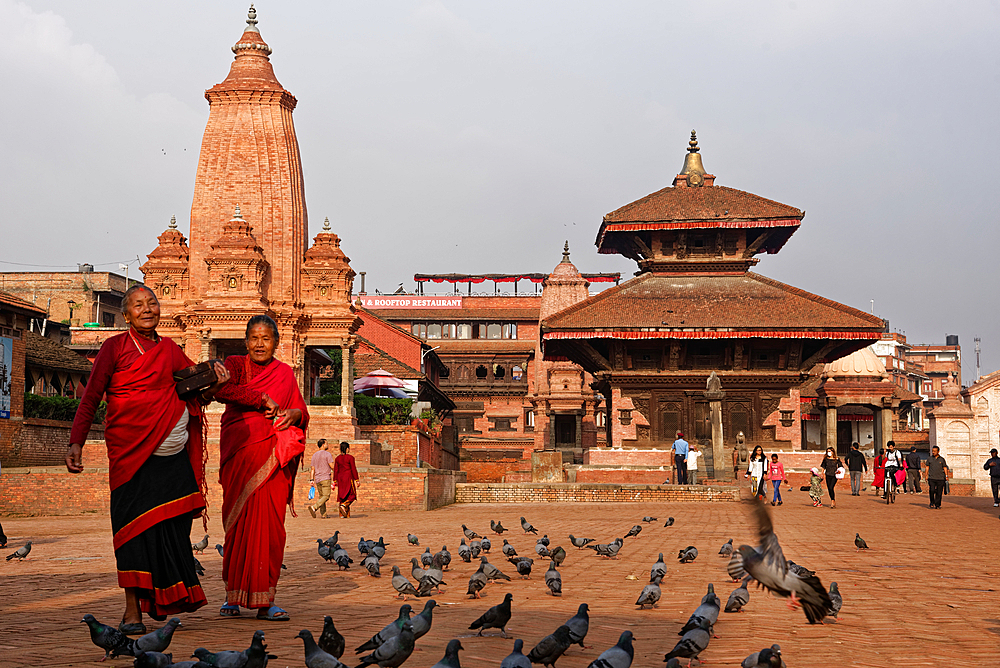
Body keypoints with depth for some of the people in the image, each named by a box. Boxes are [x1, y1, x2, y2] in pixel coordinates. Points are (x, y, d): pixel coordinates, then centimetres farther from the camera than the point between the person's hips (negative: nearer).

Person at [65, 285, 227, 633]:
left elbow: (198, 397, 19)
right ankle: (132, 611, -3)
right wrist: (76, 443, -12)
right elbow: (90, 398, -1)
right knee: (135, 523, -8)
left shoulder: (170, 350, 14)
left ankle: (164, 604, 15)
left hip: (173, 452, 4)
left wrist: (214, 382, -3)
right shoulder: (115, 347, 2)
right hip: (131, 448, -4)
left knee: (173, 526, 2)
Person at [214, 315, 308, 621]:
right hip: (239, 454, -1)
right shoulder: (234, 364, 8)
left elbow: (302, 412, 15)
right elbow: (220, 390, -12)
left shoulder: (285, 373, 16)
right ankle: (233, 595, 9)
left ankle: (264, 599, -1)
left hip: (272, 458, 2)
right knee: (238, 523, -2)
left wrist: (295, 413, -9)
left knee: (270, 525, -5)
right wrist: (262, 399, -15)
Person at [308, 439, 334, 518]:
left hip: (317, 479, 7)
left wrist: (311, 479, 9)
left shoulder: (314, 455, 12)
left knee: (321, 496, 13)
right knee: (326, 496, -7)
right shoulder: (327, 454, -7)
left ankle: (323, 514, 10)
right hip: (325, 478, -7)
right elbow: (332, 467, -10)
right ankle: (314, 507, -25)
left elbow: (312, 469, 10)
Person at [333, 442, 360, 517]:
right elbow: (353, 469, -11)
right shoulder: (350, 457, -9)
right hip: (348, 478, -5)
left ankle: (342, 514, 5)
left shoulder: (337, 458, 5)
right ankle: (343, 505, -21)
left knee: (342, 496, 8)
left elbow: (335, 470, 5)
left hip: (340, 478, 5)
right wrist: (357, 480, -7)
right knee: (351, 495, 3)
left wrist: (335, 481, 10)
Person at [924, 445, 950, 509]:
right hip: (932, 478, 0)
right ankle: (932, 503, 4)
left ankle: (937, 505, 8)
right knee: (932, 490, -14)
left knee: (939, 493, 0)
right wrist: (926, 475, 4)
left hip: (940, 478, 0)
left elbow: (945, 468, 9)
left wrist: (946, 475, -2)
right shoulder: (929, 459, 10)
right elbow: (927, 467, 12)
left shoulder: (942, 459, 8)